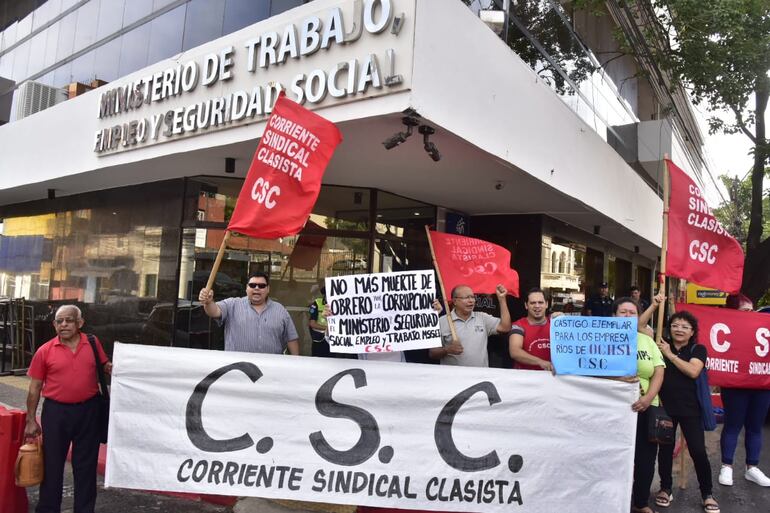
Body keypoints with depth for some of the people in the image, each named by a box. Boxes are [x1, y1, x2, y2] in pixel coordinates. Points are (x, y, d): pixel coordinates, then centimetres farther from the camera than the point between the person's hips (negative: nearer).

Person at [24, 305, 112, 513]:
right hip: (56, 411, -1)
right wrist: (31, 420, 1)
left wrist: (110, 368, -10)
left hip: (88, 410, 1)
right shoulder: (45, 351, -5)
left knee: (86, 464, 11)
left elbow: (105, 365, 14)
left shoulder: (93, 343, -1)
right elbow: (34, 388, 1)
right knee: (52, 463, 10)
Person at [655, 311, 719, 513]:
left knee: (698, 451, -1)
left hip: (690, 408, -1)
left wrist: (670, 354, -13)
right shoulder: (661, 346, 5)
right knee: (665, 448, 10)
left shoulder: (698, 349, 0)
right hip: (665, 406, 1)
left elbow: (693, 371, -16)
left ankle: (707, 494, 19)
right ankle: (665, 488, 28)